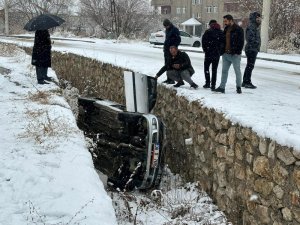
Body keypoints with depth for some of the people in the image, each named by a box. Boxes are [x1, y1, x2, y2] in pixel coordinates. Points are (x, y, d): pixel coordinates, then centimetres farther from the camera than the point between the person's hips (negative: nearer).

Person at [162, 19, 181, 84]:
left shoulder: (175, 30, -11)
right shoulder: (167, 30, 15)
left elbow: (178, 40, -14)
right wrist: (165, 46, 15)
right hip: (166, 49, 9)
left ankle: (172, 79, -4)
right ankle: (169, 79, 19)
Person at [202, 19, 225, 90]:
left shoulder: (208, 32, -8)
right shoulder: (221, 33, 5)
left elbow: (204, 41, -10)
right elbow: (223, 42, 4)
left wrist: (205, 50, 3)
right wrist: (220, 51, 9)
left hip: (209, 53, -3)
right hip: (217, 54, 3)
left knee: (206, 67, 11)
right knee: (214, 69, 8)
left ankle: (207, 83, 3)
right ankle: (213, 85, 6)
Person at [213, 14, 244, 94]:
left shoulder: (238, 29, -8)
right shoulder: (226, 29, 15)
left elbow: (241, 42, -11)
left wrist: (237, 52, -17)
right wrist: (222, 51, 11)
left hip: (235, 55, -7)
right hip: (226, 54, 7)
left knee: (237, 71, 2)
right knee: (224, 71, 7)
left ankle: (238, 87, 12)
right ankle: (222, 87, 11)